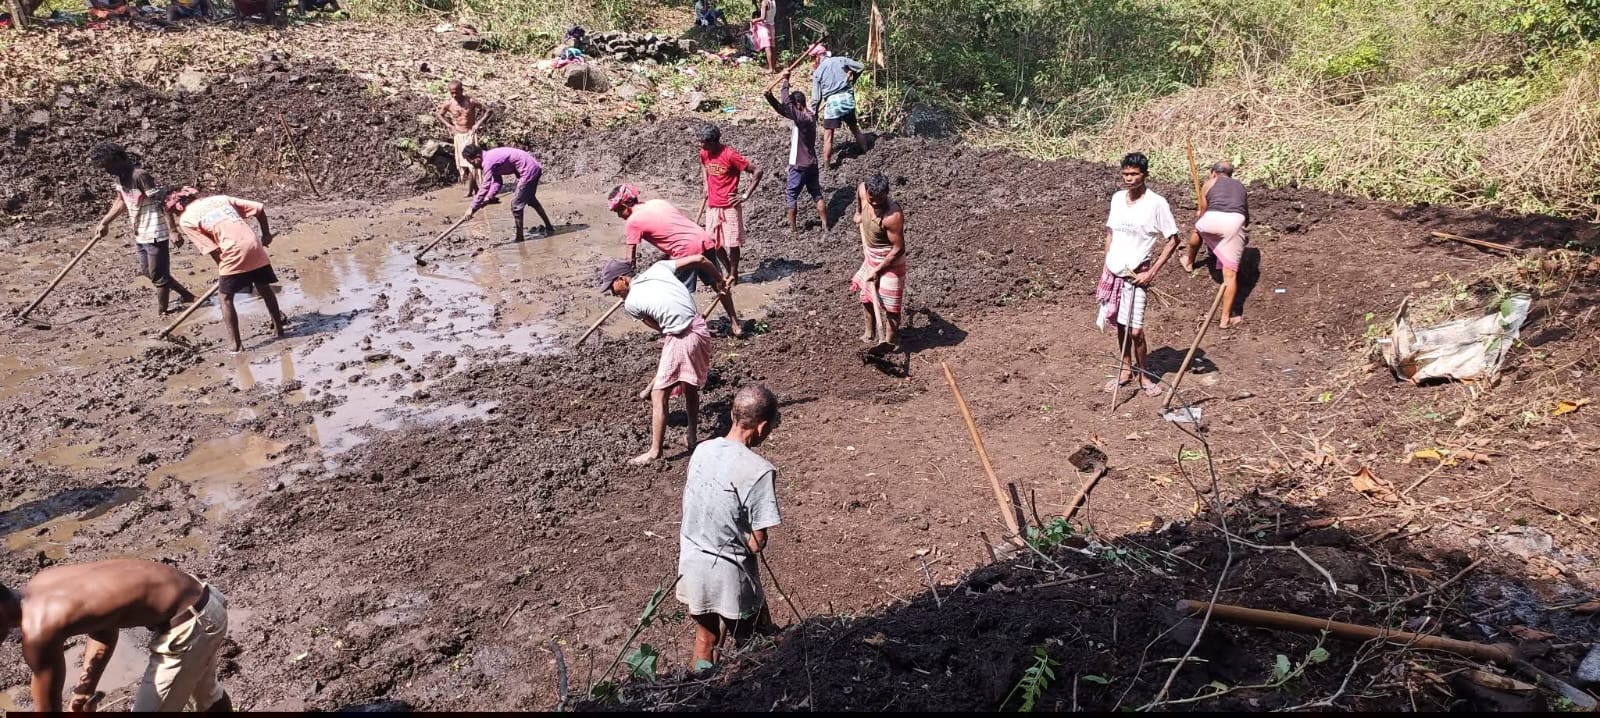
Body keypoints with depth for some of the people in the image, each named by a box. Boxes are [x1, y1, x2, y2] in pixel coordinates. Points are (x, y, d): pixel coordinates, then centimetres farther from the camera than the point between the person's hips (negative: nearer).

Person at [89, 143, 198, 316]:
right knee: (148, 272, 18)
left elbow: (162, 202, -22)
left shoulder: (140, 175, -20)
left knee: (158, 275, 0)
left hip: (154, 234, -10)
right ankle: (187, 295, 26)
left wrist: (173, 231, -25)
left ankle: (162, 312, 9)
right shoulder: (120, 177, 7)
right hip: (140, 235, 10)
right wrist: (104, 222, 21)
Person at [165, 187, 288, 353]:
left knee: (226, 298, 10)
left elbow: (212, 250, 0)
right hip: (254, 246, 5)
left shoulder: (186, 219, 7)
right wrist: (266, 234, 23)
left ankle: (237, 345, 9)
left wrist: (223, 268, 13)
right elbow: (259, 208, 14)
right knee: (264, 288, 24)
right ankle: (278, 327, 36)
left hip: (233, 253, -5)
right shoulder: (220, 198, 20)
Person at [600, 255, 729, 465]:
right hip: (699, 328, 7)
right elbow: (699, 259, 5)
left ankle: (655, 451, 6)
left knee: (659, 396, 1)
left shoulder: (630, 303, -5)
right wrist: (719, 281, 17)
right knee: (690, 389, 23)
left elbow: (658, 327, 2)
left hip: (681, 340, -7)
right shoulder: (658, 267, 7)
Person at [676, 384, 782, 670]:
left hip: (691, 564, 6)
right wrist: (757, 540, 2)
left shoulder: (702, 450, -4)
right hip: (728, 575, -6)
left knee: (705, 641, 25)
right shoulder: (759, 471, -23)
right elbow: (757, 543, -18)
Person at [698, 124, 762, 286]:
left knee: (732, 243, 0)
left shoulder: (730, 155, -18)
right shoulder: (704, 153, 1)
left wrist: (746, 195, -15)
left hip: (730, 206, -6)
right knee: (713, 243, 8)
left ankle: (734, 275, 18)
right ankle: (729, 271, 27)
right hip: (712, 206, 6)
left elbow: (757, 171, -16)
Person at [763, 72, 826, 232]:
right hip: (811, 163, 9)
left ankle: (792, 229, 12)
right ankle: (825, 226, 16)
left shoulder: (802, 118, -22)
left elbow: (786, 106, -29)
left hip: (799, 165, -9)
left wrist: (785, 81, -19)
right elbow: (783, 109, 5)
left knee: (790, 196, 6)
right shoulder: (809, 115, 5)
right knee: (817, 194, 13)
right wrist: (769, 97, -6)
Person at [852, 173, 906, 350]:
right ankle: (870, 331, 41)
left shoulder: (892, 215, -34)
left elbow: (899, 249, -27)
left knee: (890, 303, 0)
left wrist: (878, 270, -23)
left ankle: (888, 340, 12)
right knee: (865, 294, 22)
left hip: (889, 261, -8)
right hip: (870, 257, 8)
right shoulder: (863, 191, -14)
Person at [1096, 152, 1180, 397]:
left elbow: (1172, 240, -9)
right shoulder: (1117, 198, 4)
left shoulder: (1156, 203, -13)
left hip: (1135, 275, -5)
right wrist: (1106, 264, 10)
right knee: (1120, 324, 13)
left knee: (1135, 330, -7)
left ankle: (1143, 374, 13)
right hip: (1113, 273, 5)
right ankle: (1125, 368, 29)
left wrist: (1152, 272, -13)